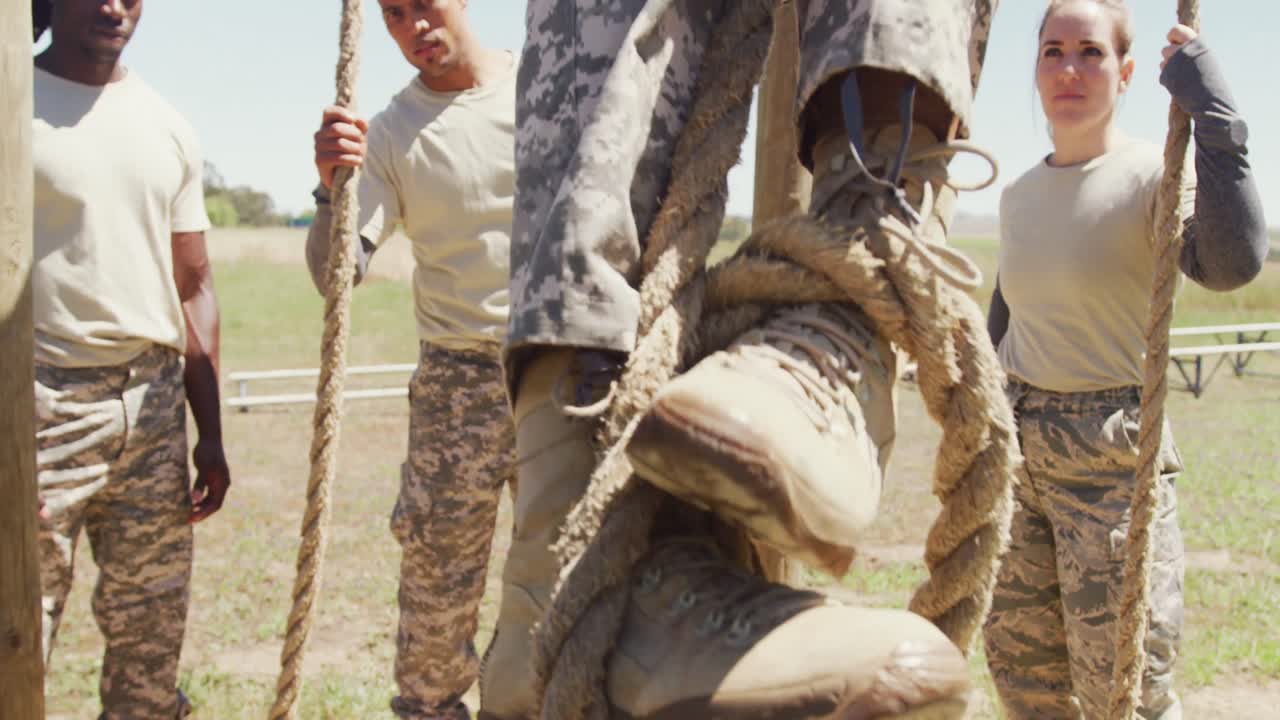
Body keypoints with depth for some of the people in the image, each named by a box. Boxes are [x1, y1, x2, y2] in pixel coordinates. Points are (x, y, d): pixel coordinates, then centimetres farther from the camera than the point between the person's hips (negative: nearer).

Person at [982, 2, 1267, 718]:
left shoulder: (1153, 175, -11)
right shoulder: (1020, 195, 9)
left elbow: (1232, 262, -32)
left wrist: (1213, 115, -33)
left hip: (1113, 451, -6)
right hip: (1018, 444, 6)